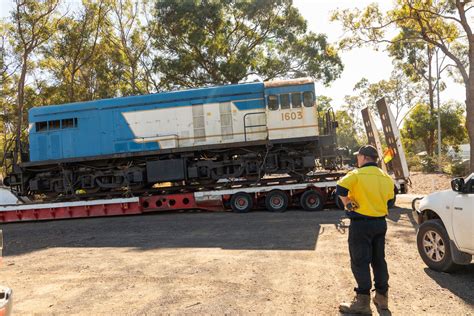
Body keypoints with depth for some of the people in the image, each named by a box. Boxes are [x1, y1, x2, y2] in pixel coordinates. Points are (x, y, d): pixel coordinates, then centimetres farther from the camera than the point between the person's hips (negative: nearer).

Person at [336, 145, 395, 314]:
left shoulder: (357, 174, -13)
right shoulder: (386, 177, 7)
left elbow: (341, 189, -25)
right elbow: (390, 197, 16)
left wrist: (347, 203, -9)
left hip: (361, 224, -7)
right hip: (380, 223, 7)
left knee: (360, 262, 0)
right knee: (379, 260, 16)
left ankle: (363, 302, 4)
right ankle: (382, 297, 25)